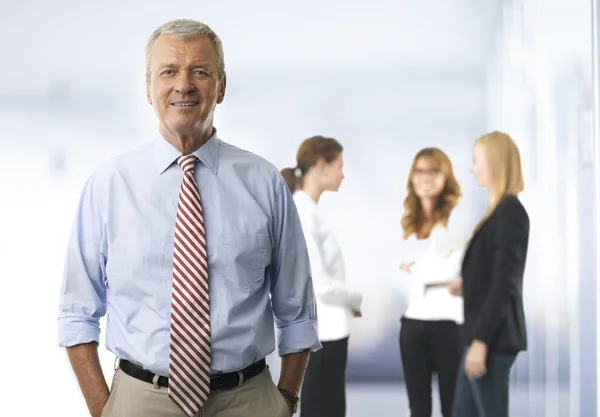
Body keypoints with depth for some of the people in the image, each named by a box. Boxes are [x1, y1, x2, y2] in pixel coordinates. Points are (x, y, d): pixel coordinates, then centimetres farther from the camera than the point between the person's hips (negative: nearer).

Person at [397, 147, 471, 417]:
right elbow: (410, 267, 3)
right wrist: (437, 264, -14)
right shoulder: (411, 222, 14)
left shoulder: (457, 216, -5)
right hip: (414, 322, 6)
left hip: (449, 322, -6)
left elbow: (453, 269, -13)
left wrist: (415, 267, -1)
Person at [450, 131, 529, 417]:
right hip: (485, 336, 10)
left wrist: (481, 341, -21)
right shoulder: (500, 211, 14)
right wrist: (467, 286, 12)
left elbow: (504, 284, -20)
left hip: (494, 338, -10)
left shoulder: (510, 213, -15)